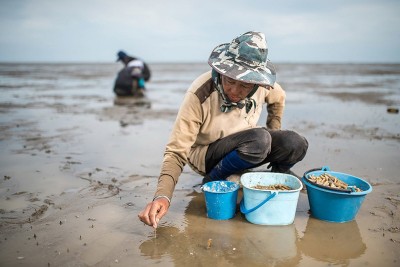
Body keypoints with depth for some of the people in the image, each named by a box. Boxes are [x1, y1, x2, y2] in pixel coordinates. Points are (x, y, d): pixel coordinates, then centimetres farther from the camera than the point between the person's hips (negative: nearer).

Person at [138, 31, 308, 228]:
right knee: (259, 139, -34)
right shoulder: (199, 95, -31)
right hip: (205, 155, -4)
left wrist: (272, 145, 5)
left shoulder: (261, 83, -16)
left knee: (296, 144, -19)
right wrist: (162, 196, -44)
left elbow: (278, 99, 9)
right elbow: (177, 152, -31)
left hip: (244, 148, 5)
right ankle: (212, 182, -10)